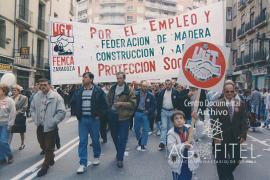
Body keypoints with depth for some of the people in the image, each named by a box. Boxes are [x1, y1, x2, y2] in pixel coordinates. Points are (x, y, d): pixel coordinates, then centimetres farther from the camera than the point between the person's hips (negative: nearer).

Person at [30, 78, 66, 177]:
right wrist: (36, 119, 4)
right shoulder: (36, 96, 3)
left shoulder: (56, 96, -15)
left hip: (50, 127, -6)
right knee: (43, 146, 22)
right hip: (39, 127, 6)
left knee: (49, 148, 5)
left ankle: (45, 166, 22)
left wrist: (51, 122, -18)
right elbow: (32, 108, 16)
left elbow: (62, 112, -18)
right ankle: (50, 159, 46)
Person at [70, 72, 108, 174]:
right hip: (82, 119, 3)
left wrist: (99, 115, -9)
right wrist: (76, 114, 5)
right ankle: (83, 164, 6)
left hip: (94, 119, -3)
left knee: (95, 140, 11)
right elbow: (73, 103, 15)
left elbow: (104, 105, -5)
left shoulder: (98, 91, -6)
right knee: (82, 141, 1)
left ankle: (96, 157, 35)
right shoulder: (78, 91, 5)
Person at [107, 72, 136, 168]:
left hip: (123, 116, -5)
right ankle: (119, 152, 39)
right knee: (114, 136, 18)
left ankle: (120, 159, 4)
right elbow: (108, 100, 19)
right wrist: (109, 109, 4)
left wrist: (121, 103, -19)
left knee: (122, 138, -3)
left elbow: (133, 103, -11)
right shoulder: (112, 89, 9)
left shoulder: (129, 90, -6)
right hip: (112, 115, 5)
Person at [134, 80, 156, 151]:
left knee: (145, 130, -1)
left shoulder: (150, 95, -7)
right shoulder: (136, 94, -5)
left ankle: (143, 145, 9)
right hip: (138, 113, 2)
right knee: (136, 128, 11)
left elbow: (154, 105, -4)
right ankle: (139, 141, 35)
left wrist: (149, 111, -13)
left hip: (146, 114, -2)